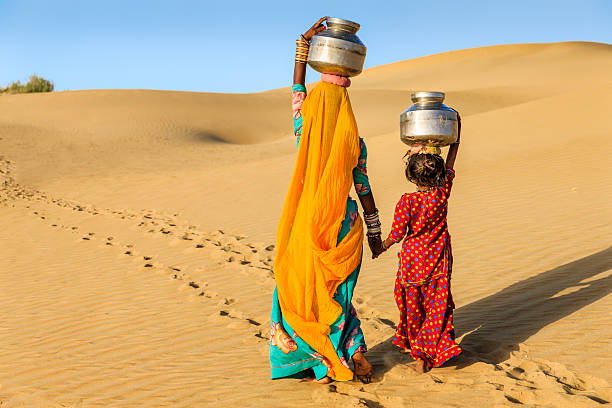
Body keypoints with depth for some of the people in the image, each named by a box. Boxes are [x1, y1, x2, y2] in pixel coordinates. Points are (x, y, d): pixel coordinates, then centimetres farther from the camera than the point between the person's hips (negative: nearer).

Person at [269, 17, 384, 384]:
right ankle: (356, 354, 11)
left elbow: (297, 91, 10)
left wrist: (304, 43, 16)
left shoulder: (306, 133, -6)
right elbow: (364, 191, 0)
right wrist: (375, 233, 11)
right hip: (345, 226, 2)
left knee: (306, 295, 10)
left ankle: (323, 366, 12)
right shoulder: (354, 142, -5)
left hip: (310, 227, -2)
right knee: (335, 295, 17)